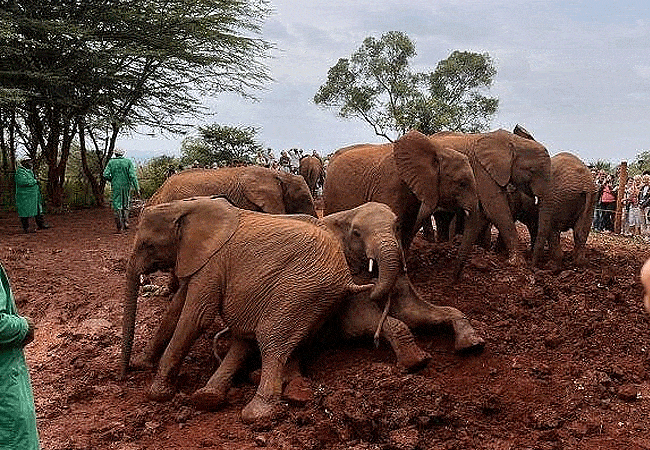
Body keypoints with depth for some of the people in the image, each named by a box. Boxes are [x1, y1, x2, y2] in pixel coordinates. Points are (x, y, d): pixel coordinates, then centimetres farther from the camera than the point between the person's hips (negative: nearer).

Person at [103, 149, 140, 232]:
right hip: (126, 185, 0)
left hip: (116, 186, 0)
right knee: (126, 205, 18)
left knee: (117, 206, 2)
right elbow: (132, 176, -8)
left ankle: (119, 226, -7)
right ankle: (125, 223, 15)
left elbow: (106, 175, -6)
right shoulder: (128, 162, 0)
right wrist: (137, 188, -8)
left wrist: (112, 180, 14)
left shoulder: (111, 162, 3)